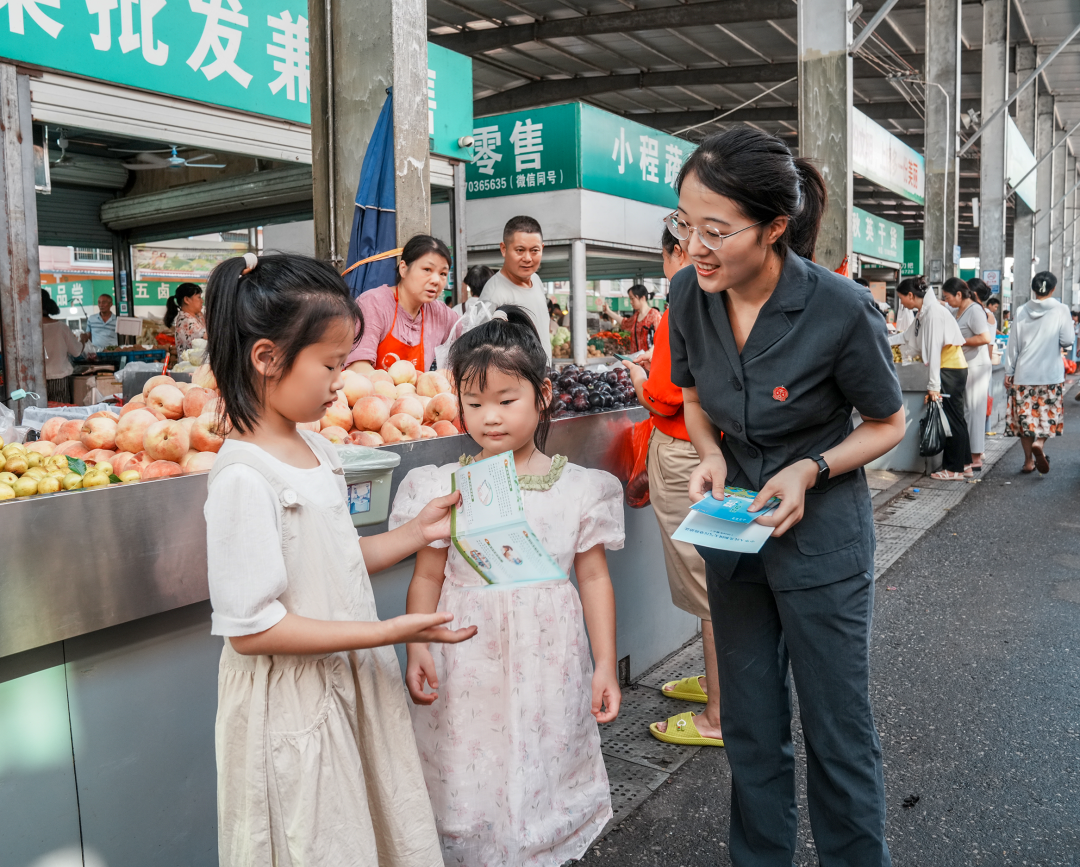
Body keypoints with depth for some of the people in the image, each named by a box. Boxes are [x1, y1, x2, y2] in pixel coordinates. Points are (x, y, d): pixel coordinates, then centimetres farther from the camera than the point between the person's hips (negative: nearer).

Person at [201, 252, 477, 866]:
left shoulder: (314, 449, 4)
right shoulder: (245, 477, -23)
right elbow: (250, 628, -24)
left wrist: (417, 533, 3)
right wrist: (388, 631, -25)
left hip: (353, 683, 8)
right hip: (292, 703, -8)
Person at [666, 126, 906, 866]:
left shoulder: (841, 310, -23)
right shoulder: (691, 295, -10)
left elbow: (889, 423, -6)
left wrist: (810, 470, -21)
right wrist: (711, 456, -11)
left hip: (821, 536, -4)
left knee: (838, 729, 11)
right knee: (751, 727, 18)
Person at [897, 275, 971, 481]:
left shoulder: (933, 312, -17)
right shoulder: (923, 312, 10)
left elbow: (934, 349, -21)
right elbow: (911, 340, 21)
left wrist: (934, 385, -22)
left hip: (950, 370, -9)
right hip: (952, 369, 9)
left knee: (953, 419, -3)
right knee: (955, 418, 13)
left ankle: (955, 469, 4)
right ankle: (964, 465, 21)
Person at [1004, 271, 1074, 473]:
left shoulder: (1021, 312, 1)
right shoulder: (1060, 310, -5)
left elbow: (1013, 344, 2)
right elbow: (1067, 341, -8)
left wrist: (1009, 372, 7)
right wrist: (1055, 342, 15)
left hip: (1024, 373, 2)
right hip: (1051, 373, -1)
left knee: (1025, 414, 7)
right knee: (1049, 413, 10)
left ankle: (1028, 460, 9)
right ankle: (1039, 443, -17)